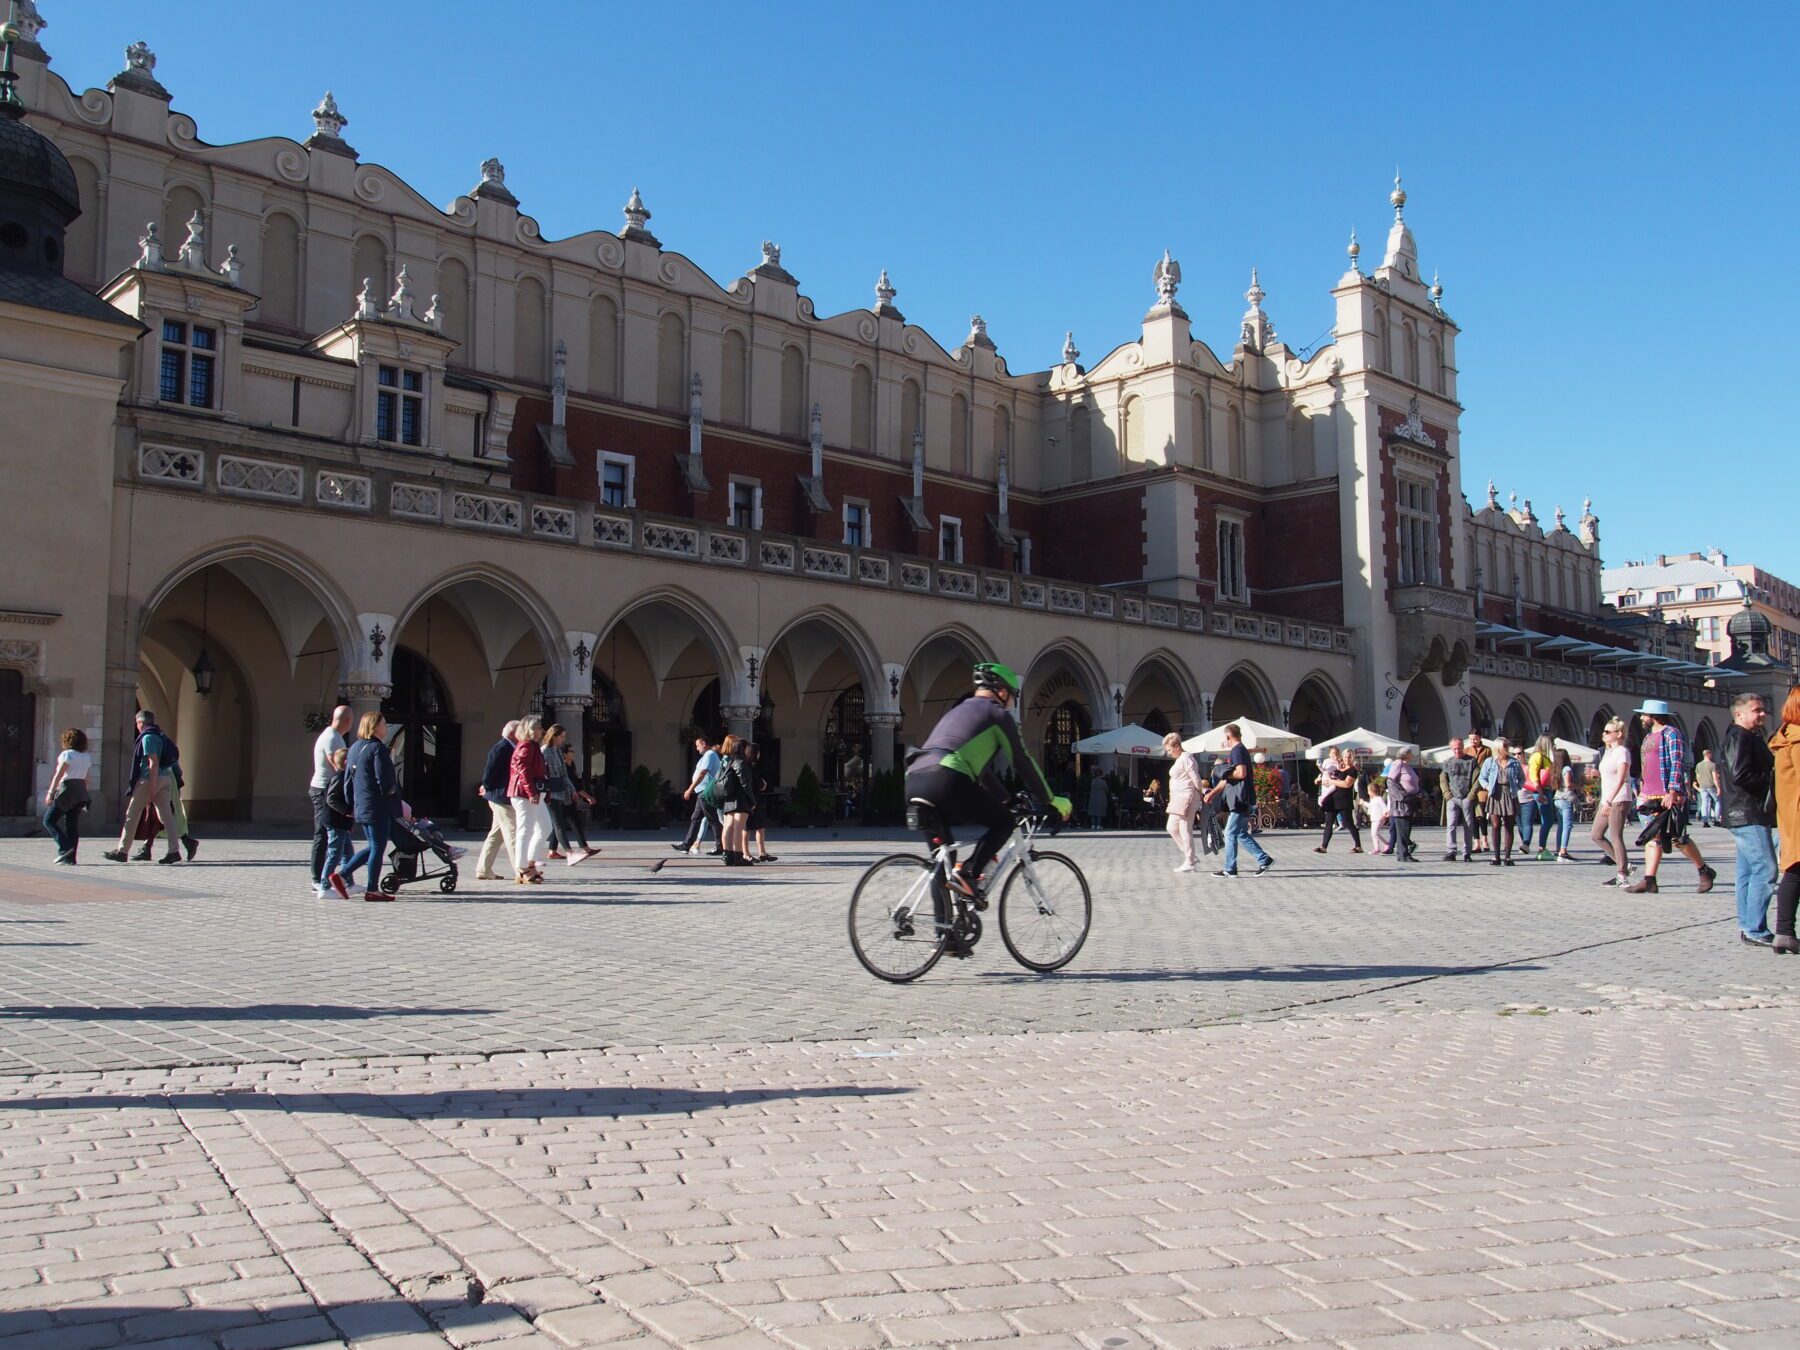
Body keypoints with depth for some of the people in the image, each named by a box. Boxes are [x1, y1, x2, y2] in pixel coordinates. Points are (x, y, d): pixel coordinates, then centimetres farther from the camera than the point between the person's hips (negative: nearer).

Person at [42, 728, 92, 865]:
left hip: (67, 790, -7)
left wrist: (50, 793, -12)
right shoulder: (87, 757, 14)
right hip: (81, 791, 7)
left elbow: (58, 775, -12)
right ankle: (70, 857, 1)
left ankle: (65, 847, -12)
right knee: (72, 824, 6)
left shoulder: (67, 754, -6)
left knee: (49, 820, 3)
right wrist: (84, 796, 18)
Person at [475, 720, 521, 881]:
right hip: (502, 797, -10)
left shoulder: (509, 748, 15)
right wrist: (488, 788, -8)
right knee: (512, 833, -9)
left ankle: (483, 870, 20)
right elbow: (490, 771, -19)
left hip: (505, 797, 10)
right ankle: (520, 871, -9)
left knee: (496, 834, 14)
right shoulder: (501, 748, -16)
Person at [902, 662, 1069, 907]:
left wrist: (1006, 801, 48)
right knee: (1004, 822, 11)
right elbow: (1022, 762, 12)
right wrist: (1050, 801, 22)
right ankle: (968, 874, -7)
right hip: (947, 781, -8)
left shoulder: (958, 711, 37)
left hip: (914, 781, 8)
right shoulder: (997, 714, 13)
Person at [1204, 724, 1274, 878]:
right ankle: (1264, 860, 11)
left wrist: (1226, 774, -7)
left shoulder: (1237, 751, -11)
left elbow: (1241, 773, -25)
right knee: (1241, 834, 13)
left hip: (1240, 801, -10)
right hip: (1238, 801, 10)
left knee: (1230, 833, -5)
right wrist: (1212, 792, 22)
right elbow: (1227, 779, 25)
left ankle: (1229, 869, -1)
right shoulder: (1240, 750, 21)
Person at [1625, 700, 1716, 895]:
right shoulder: (1649, 736, 20)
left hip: (1668, 797, -8)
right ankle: (1649, 881, -1)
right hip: (1650, 797, 8)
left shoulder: (1671, 733, -8)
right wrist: (1642, 791, 23)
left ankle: (1704, 871, 15)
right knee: (1652, 837, 2)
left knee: (1677, 838, -3)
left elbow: (1678, 764, -16)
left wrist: (1672, 791, -23)